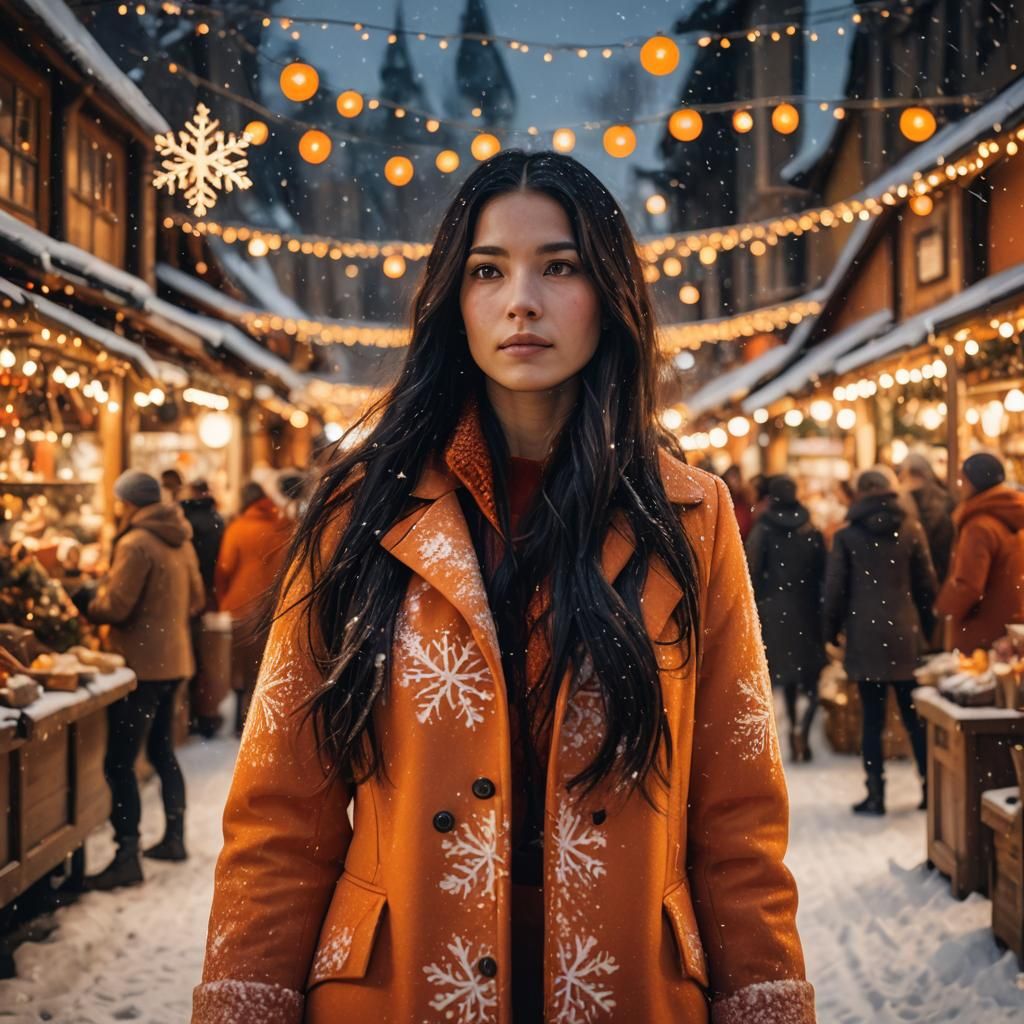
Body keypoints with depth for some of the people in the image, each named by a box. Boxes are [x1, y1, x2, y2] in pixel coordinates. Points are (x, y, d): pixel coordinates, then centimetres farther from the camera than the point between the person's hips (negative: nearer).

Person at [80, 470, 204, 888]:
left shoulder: (135, 544, -16)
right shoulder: (180, 541, 10)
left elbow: (114, 607, -18)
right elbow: (195, 599, 17)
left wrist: (82, 602, 0)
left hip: (142, 664, -9)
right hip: (173, 660, 9)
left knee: (119, 763, -6)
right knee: (162, 751, 21)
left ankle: (127, 858, -6)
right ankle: (174, 838, 27)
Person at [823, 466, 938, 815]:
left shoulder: (847, 535, -2)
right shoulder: (911, 529, 1)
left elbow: (835, 590, -1)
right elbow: (927, 584, 4)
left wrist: (831, 632, 9)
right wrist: (926, 627, 13)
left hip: (864, 635, -1)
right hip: (905, 634, 2)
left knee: (872, 717, 3)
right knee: (914, 715, 10)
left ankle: (876, 794, 4)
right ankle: (931, 789, 13)